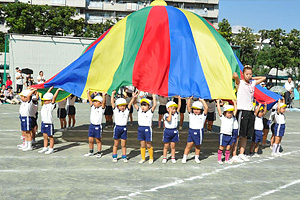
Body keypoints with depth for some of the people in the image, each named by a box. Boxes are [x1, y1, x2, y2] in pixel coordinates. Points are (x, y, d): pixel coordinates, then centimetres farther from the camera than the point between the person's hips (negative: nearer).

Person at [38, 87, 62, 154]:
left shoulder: (51, 105, -10)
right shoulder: (45, 104, 9)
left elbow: (54, 97, -19)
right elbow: (47, 94, 17)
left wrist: (58, 90, -19)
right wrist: (50, 88, 22)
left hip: (49, 123, -7)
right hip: (43, 122, 7)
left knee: (50, 136, 3)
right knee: (45, 136, 14)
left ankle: (51, 149, 10)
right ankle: (45, 148, 24)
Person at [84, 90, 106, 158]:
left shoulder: (101, 108, -5)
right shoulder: (92, 107, 9)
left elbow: (103, 102, -19)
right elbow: (90, 100, 8)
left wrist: (103, 96, -31)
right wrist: (88, 93, 3)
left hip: (98, 126, -5)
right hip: (91, 125, 5)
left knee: (98, 140, 5)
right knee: (90, 140, 10)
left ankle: (99, 153, 14)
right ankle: (91, 152, 24)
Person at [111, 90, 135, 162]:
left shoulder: (126, 111, 7)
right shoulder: (116, 111, 2)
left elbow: (130, 103, 2)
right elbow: (112, 102, -2)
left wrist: (134, 97, -9)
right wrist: (113, 94, -5)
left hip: (124, 128, 1)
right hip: (117, 127, -1)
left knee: (123, 144, 8)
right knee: (116, 144, 9)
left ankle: (124, 157, 16)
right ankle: (114, 157, 19)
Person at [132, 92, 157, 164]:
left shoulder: (150, 112, -4)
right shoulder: (139, 111, 7)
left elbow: (154, 105, -15)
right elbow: (134, 104, 7)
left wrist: (154, 97, -13)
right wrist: (135, 97, -8)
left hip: (147, 128, -4)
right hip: (140, 128, 4)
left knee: (148, 145, 5)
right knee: (142, 145, 11)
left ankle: (151, 158, 20)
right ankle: (143, 158, 21)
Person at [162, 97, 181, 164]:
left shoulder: (176, 114, 3)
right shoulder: (166, 115, -9)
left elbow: (179, 106, 1)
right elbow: (169, 119, -28)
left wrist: (179, 98, -2)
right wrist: (170, 112, -21)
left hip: (174, 131, 3)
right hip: (167, 131, -3)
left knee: (173, 146, 10)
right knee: (166, 146, 7)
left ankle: (173, 158, 19)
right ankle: (164, 158, 16)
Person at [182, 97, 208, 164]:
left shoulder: (203, 115, 1)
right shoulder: (191, 114, 6)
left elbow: (206, 108, -10)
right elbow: (188, 106, -2)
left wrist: (202, 100, -8)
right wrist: (189, 99, -8)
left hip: (199, 132, 0)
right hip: (191, 131, 1)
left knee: (197, 146, 11)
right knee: (189, 145, 0)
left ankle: (196, 158, 27)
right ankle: (184, 158, 8)